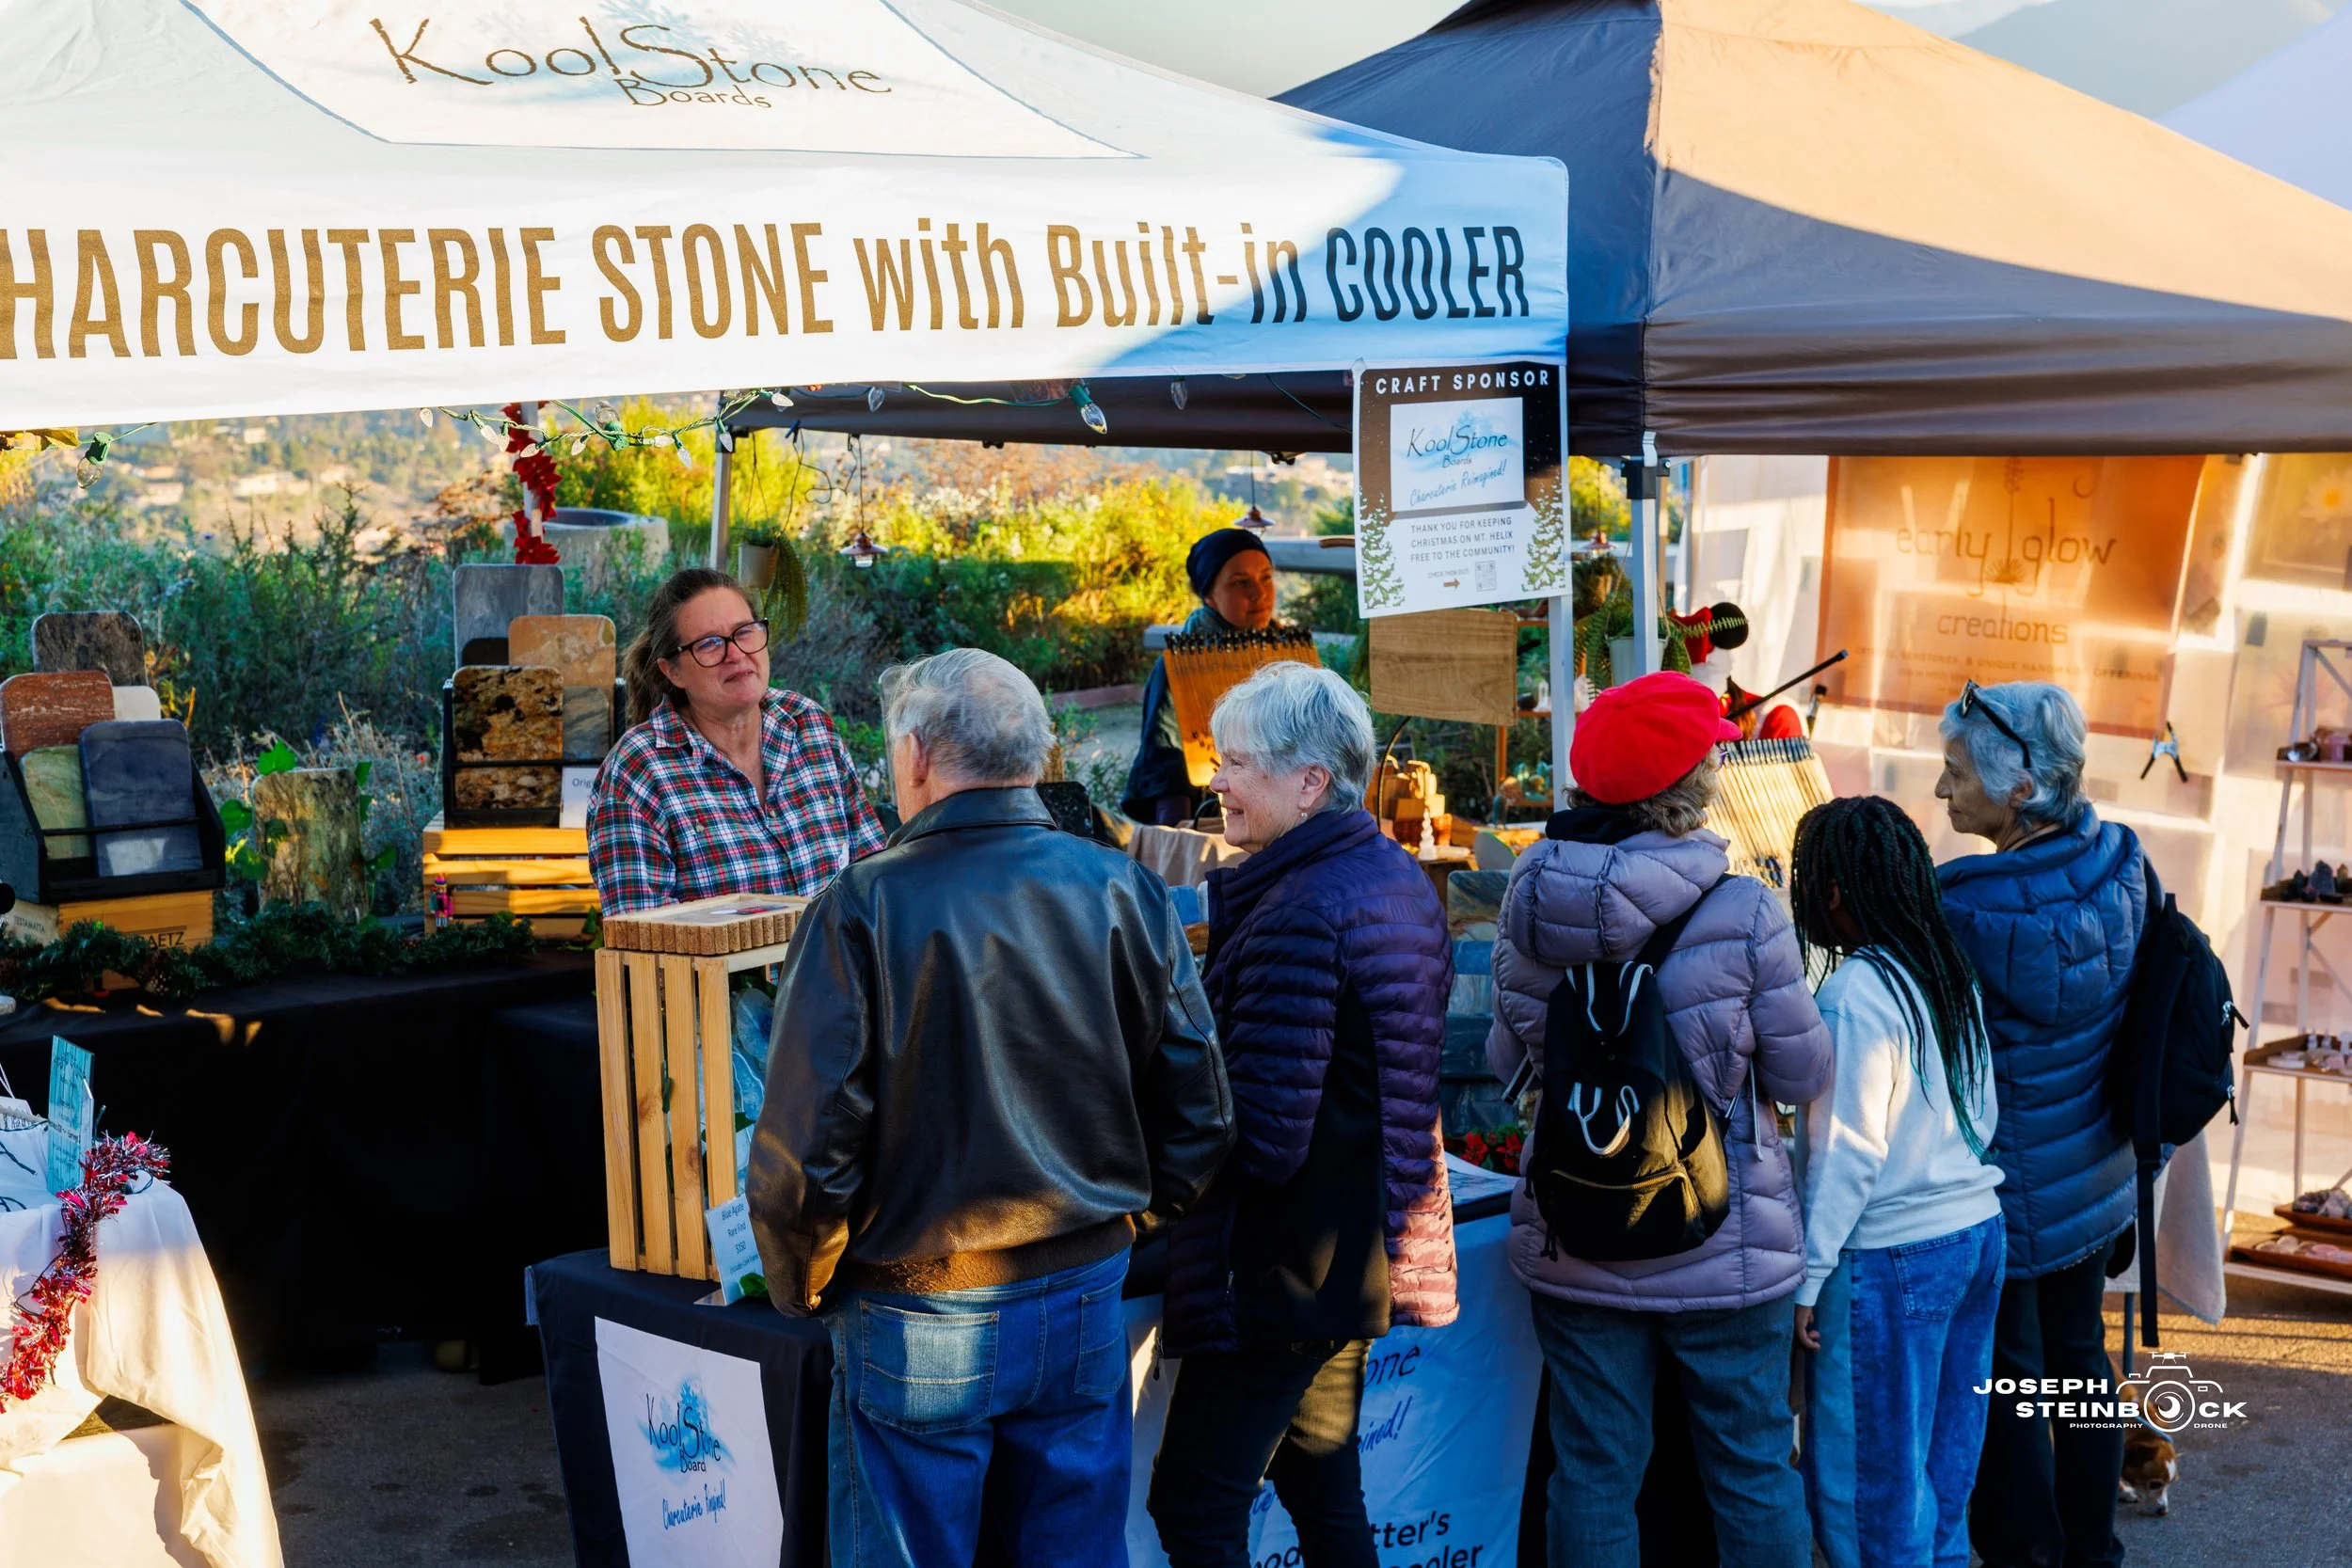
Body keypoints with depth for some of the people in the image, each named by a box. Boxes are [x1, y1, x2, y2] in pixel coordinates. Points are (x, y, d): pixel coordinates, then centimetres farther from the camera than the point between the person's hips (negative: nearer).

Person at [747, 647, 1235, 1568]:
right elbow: (1200, 1118, 0)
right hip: (1087, 1303, 4)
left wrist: (804, 1290, 2)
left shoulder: (863, 910, -15)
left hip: (918, 1316, -3)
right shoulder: (1125, 893, -3)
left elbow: (804, 1149, -16)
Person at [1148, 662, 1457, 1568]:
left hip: (1284, 1274, -10)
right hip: (1367, 1253, 10)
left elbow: (1263, 1136, -25)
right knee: (1322, 1483, 21)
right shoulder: (1398, 881, 7)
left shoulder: (1300, 917, -23)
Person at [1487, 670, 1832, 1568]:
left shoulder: (1530, 901, -6)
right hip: (1722, 1249, -3)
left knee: (1594, 1476, 12)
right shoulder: (1742, 913, -17)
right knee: (1753, 1471, 12)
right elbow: (1804, 1076, -7)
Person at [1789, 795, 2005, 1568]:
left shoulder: (1856, 989, -17)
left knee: (1869, 1481, 3)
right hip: (1978, 1229, 8)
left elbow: (1847, 1150, -17)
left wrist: (1807, 1276, -12)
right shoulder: (1950, 972, 7)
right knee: (1944, 1467, 17)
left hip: (1892, 1257, -8)